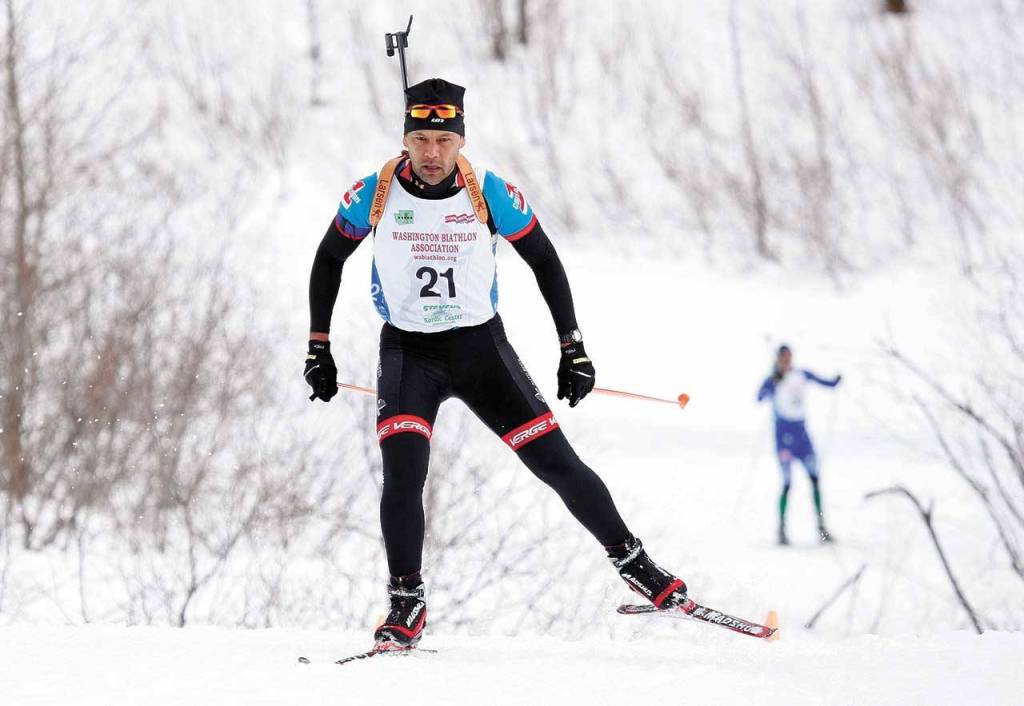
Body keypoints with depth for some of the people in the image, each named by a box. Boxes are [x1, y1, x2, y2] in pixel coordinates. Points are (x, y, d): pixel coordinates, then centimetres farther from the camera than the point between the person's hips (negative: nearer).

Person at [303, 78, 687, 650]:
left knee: (557, 463, -1)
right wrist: (319, 347, 3)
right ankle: (406, 607, -8)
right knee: (403, 473, -21)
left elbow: (545, 263, 1)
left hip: (482, 346, 0)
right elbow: (329, 260, 6)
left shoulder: (491, 195, -12)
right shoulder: (374, 195, -11)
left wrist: (574, 349, -2)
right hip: (408, 352, 0)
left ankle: (633, 563, 17)